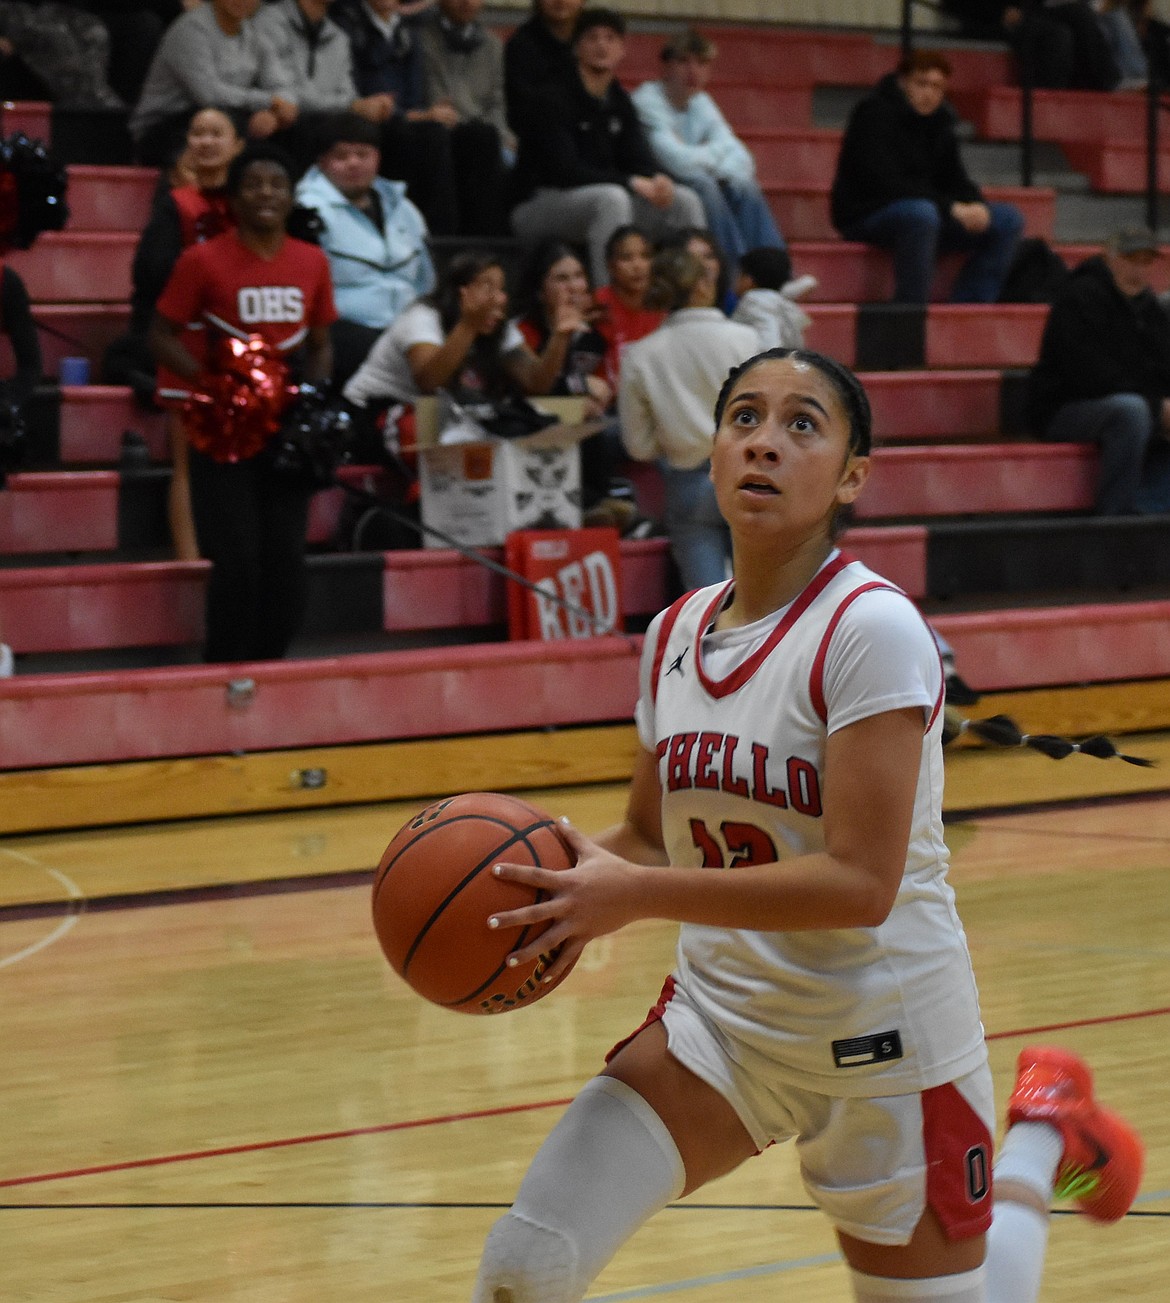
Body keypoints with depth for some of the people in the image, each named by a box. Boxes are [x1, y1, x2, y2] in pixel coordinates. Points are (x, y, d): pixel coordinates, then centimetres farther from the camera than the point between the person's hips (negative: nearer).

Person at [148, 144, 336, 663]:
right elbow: (162, 336, -5)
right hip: (223, 433, -4)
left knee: (287, 566, 3)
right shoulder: (202, 260, -6)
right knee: (237, 564, -8)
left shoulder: (312, 262, 6)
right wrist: (211, 385, -17)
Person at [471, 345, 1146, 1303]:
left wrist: (640, 895, -30)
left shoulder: (873, 629, -20)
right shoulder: (676, 634, 1)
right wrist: (567, 880, -10)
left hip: (882, 1042, -5)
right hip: (721, 1017, 5)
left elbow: (861, 883, -25)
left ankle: (1042, 1137, 35)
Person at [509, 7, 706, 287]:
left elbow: (639, 161, 7)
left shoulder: (620, 104, 11)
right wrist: (631, 183, -25)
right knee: (611, 198, -37)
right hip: (537, 205, -8)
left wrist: (658, 180, -19)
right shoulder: (553, 100, -13)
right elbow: (564, 172, -21)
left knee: (684, 200, -6)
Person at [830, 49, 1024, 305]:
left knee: (1007, 219, -4)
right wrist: (950, 209, -28)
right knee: (921, 213, -41)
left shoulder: (939, 118, 10)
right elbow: (884, 183, -24)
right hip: (865, 214, -8)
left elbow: (953, 179, 11)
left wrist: (976, 206, -14)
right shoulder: (875, 113, -14)